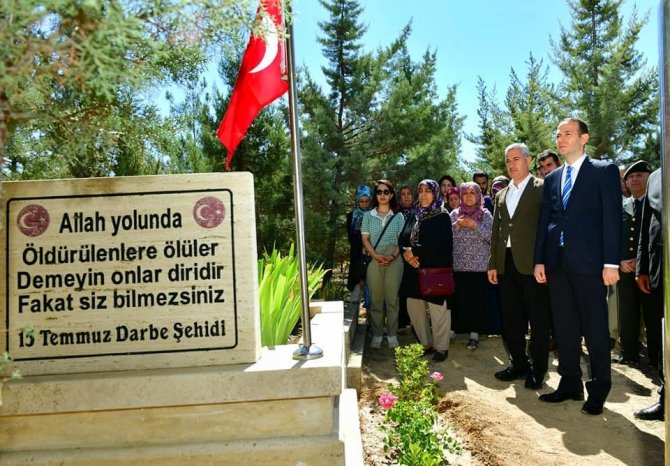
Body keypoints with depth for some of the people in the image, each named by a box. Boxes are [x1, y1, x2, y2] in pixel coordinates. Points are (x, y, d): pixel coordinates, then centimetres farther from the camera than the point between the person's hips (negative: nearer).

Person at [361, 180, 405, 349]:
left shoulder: (398, 216, 8)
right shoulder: (368, 215, 9)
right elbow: (365, 239, 3)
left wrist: (393, 256, -12)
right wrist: (375, 255, -12)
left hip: (394, 260, 0)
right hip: (374, 260, 0)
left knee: (392, 298, 2)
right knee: (375, 298, 1)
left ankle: (392, 334, 11)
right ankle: (377, 334, 9)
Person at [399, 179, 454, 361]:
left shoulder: (442, 216, -4)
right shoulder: (414, 215, 13)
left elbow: (438, 244, -15)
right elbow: (403, 238, 9)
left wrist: (413, 251, -12)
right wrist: (406, 253, -11)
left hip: (435, 270, -6)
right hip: (414, 270, 6)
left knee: (437, 309, 0)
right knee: (414, 308, 9)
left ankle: (441, 347, 14)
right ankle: (425, 344, 25)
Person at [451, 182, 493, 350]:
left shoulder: (485, 214, 4)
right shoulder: (454, 214, 9)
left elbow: (491, 236, -6)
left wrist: (475, 225, -17)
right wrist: (457, 225, -14)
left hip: (479, 265, -1)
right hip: (459, 265, 2)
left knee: (478, 299, -2)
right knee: (461, 298, 1)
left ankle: (475, 332, 6)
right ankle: (465, 328, 15)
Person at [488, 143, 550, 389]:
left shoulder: (542, 188, -1)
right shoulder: (501, 195, 17)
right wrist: (493, 263, 11)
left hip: (532, 264, -6)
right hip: (507, 265, 6)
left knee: (539, 320, 3)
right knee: (510, 320, 12)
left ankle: (538, 369, 15)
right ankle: (519, 364, 25)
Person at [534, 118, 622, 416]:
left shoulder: (604, 171, 0)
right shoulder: (552, 178, 15)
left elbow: (612, 218, -6)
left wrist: (611, 262, -13)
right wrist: (539, 260, 7)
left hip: (589, 262, -5)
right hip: (557, 263, 5)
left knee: (595, 328, 4)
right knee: (564, 327, 11)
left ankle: (599, 389, 17)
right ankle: (570, 383, 23)